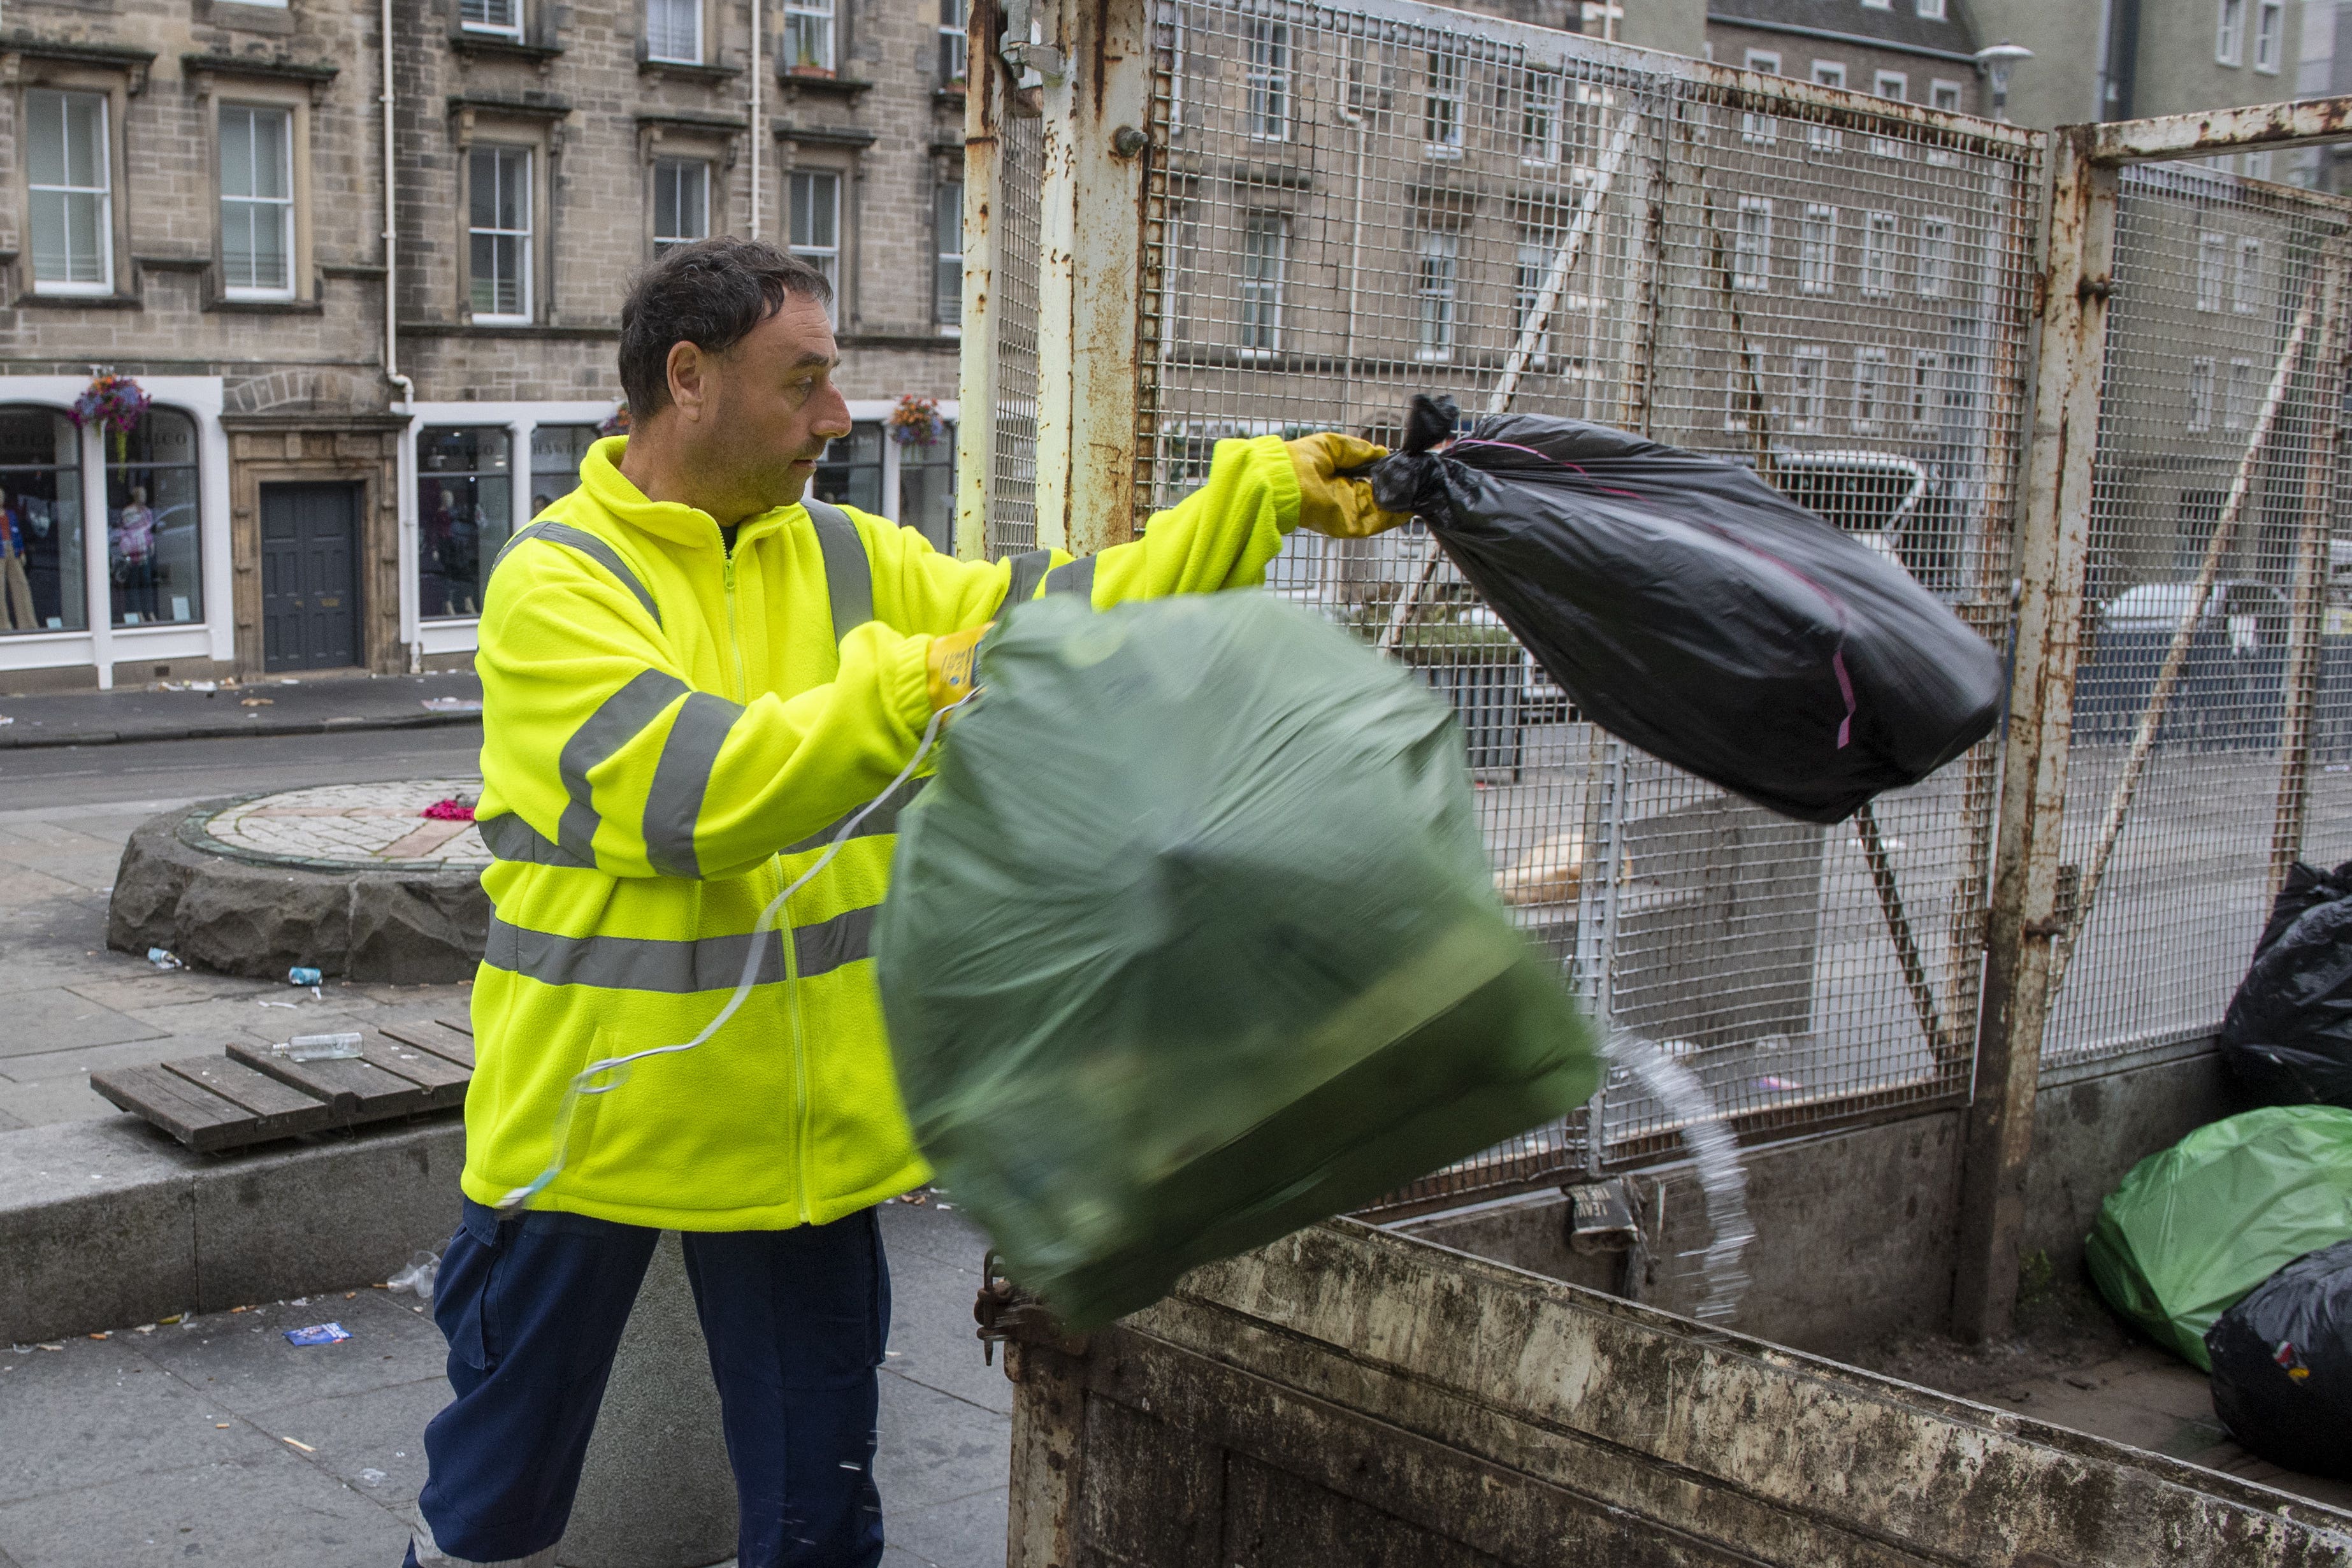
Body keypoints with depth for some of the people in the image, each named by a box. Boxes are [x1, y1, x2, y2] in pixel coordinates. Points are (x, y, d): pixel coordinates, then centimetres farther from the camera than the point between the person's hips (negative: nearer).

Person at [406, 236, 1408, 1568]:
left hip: (806, 1116, 4)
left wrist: (1267, 496, -6)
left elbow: (1060, 615, 0)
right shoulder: (556, 582, -13)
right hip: (592, 1115, -4)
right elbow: (698, 795, -25)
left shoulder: (845, 557, 5)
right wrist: (913, 686, -31)